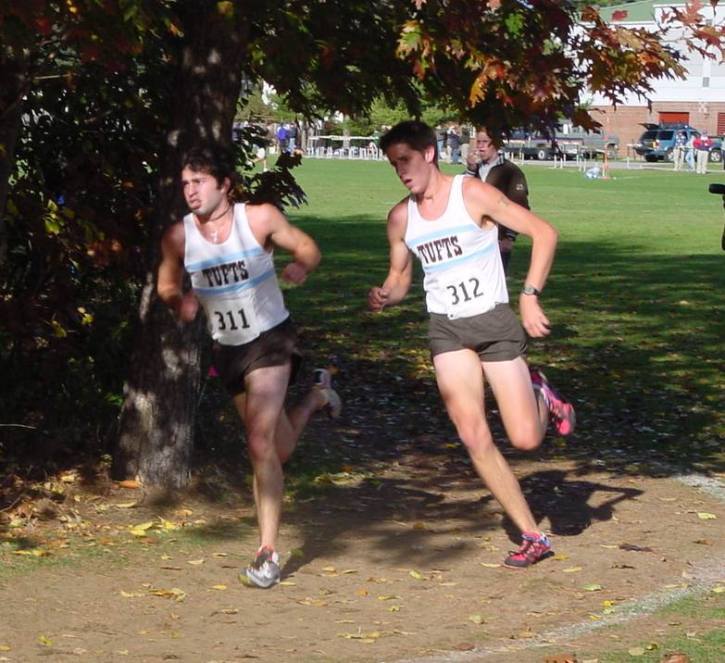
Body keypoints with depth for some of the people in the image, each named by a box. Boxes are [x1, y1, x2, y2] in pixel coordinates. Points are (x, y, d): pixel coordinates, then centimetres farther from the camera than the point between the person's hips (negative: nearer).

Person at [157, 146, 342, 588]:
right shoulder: (179, 237, -8)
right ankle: (316, 396, 53)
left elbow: (307, 247, -3)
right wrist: (179, 300, -15)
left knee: (261, 444, -20)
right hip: (227, 349, 5)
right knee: (281, 449, 19)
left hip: (271, 340, -5)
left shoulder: (259, 219, -15)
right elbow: (167, 284, 8)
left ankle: (268, 552, -13)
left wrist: (301, 267, -26)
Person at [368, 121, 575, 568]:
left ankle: (541, 395, 29)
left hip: (493, 319, -4)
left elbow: (544, 233, -10)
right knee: (474, 436, -9)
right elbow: (400, 278, 18)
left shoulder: (472, 193, -9)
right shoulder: (401, 218, 6)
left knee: (526, 439, -9)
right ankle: (533, 537, 1)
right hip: (446, 329, 4)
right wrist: (385, 297, -6)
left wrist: (530, 296, -18)